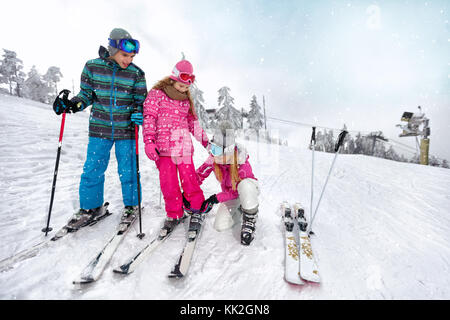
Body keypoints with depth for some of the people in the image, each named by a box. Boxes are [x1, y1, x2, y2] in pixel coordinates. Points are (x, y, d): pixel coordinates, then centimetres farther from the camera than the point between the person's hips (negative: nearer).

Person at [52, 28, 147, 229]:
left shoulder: (136, 74, -2)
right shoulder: (92, 67, 1)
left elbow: (141, 100, 3)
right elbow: (86, 94, 10)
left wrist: (139, 113, -18)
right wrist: (70, 105, -7)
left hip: (126, 130, -1)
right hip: (99, 129, 2)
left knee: (128, 170, 5)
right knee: (92, 169, 5)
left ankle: (131, 206, 27)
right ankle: (90, 208, 26)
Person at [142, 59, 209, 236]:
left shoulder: (186, 99, 16)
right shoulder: (157, 93, 2)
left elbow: (193, 121, 23)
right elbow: (149, 117, -4)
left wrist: (205, 140, 21)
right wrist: (149, 141, -13)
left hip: (184, 146, 3)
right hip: (163, 146, -3)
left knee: (189, 179, 0)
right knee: (168, 183, 2)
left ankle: (197, 208, 21)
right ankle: (174, 214, 18)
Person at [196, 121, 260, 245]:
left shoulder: (242, 162, -33)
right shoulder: (213, 159, -20)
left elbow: (237, 191, -28)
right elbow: (199, 175, -8)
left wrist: (216, 198, -30)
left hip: (249, 189, -4)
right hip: (231, 194, 5)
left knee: (244, 185, -42)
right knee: (220, 226, -11)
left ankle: (249, 221, -22)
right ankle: (239, 209, 18)